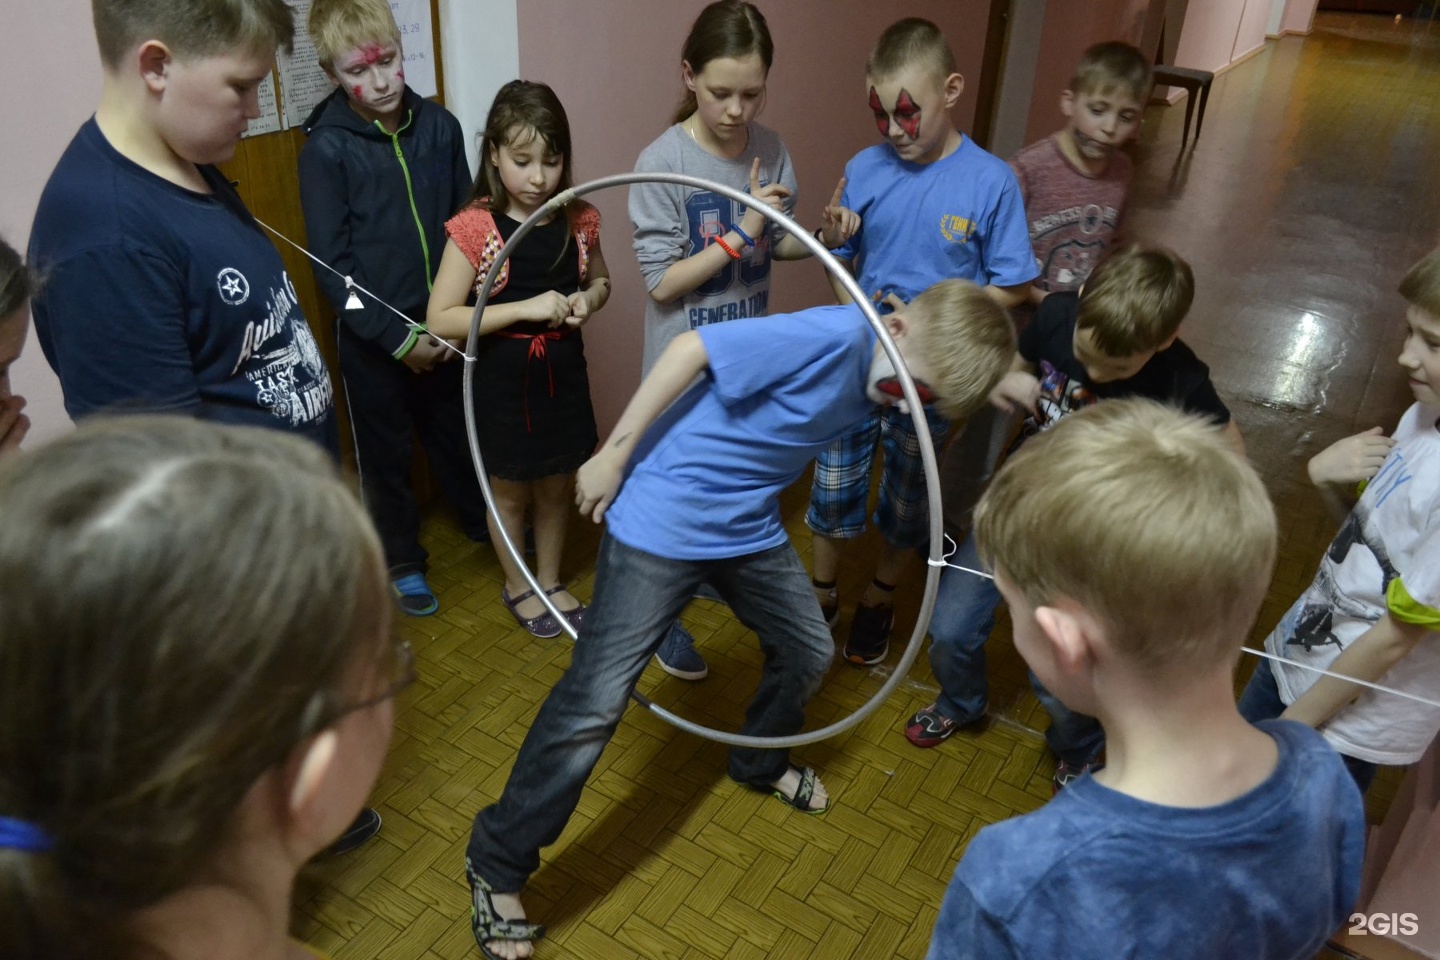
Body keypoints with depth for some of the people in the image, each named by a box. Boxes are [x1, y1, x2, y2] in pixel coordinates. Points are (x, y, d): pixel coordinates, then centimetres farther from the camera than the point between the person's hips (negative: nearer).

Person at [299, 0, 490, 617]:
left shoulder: (440, 127, -4)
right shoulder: (326, 149, -12)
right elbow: (332, 266, -12)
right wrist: (398, 338, -15)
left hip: (446, 327, 3)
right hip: (373, 336, -3)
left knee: (457, 432, 22)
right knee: (385, 455, 14)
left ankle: (482, 522, 46)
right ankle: (402, 559, 34)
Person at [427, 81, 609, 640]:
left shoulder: (578, 221, -5)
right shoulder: (474, 228, -17)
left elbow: (601, 281, 14)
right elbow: (440, 320, -19)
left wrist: (587, 301, -10)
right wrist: (526, 307, -26)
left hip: (563, 376, 4)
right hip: (501, 382, -3)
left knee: (557, 486, 19)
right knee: (509, 490, 16)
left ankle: (551, 579, 42)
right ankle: (517, 587, 39)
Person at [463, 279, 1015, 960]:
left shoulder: (876, 373, 0)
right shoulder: (834, 336, -26)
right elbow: (691, 348, -22)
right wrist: (612, 456, -18)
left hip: (748, 527, 8)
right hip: (661, 520, -8)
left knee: (809, 652, 19)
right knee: (594, 703, -8)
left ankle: (759, 762, 50)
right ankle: (496, 865, 11)